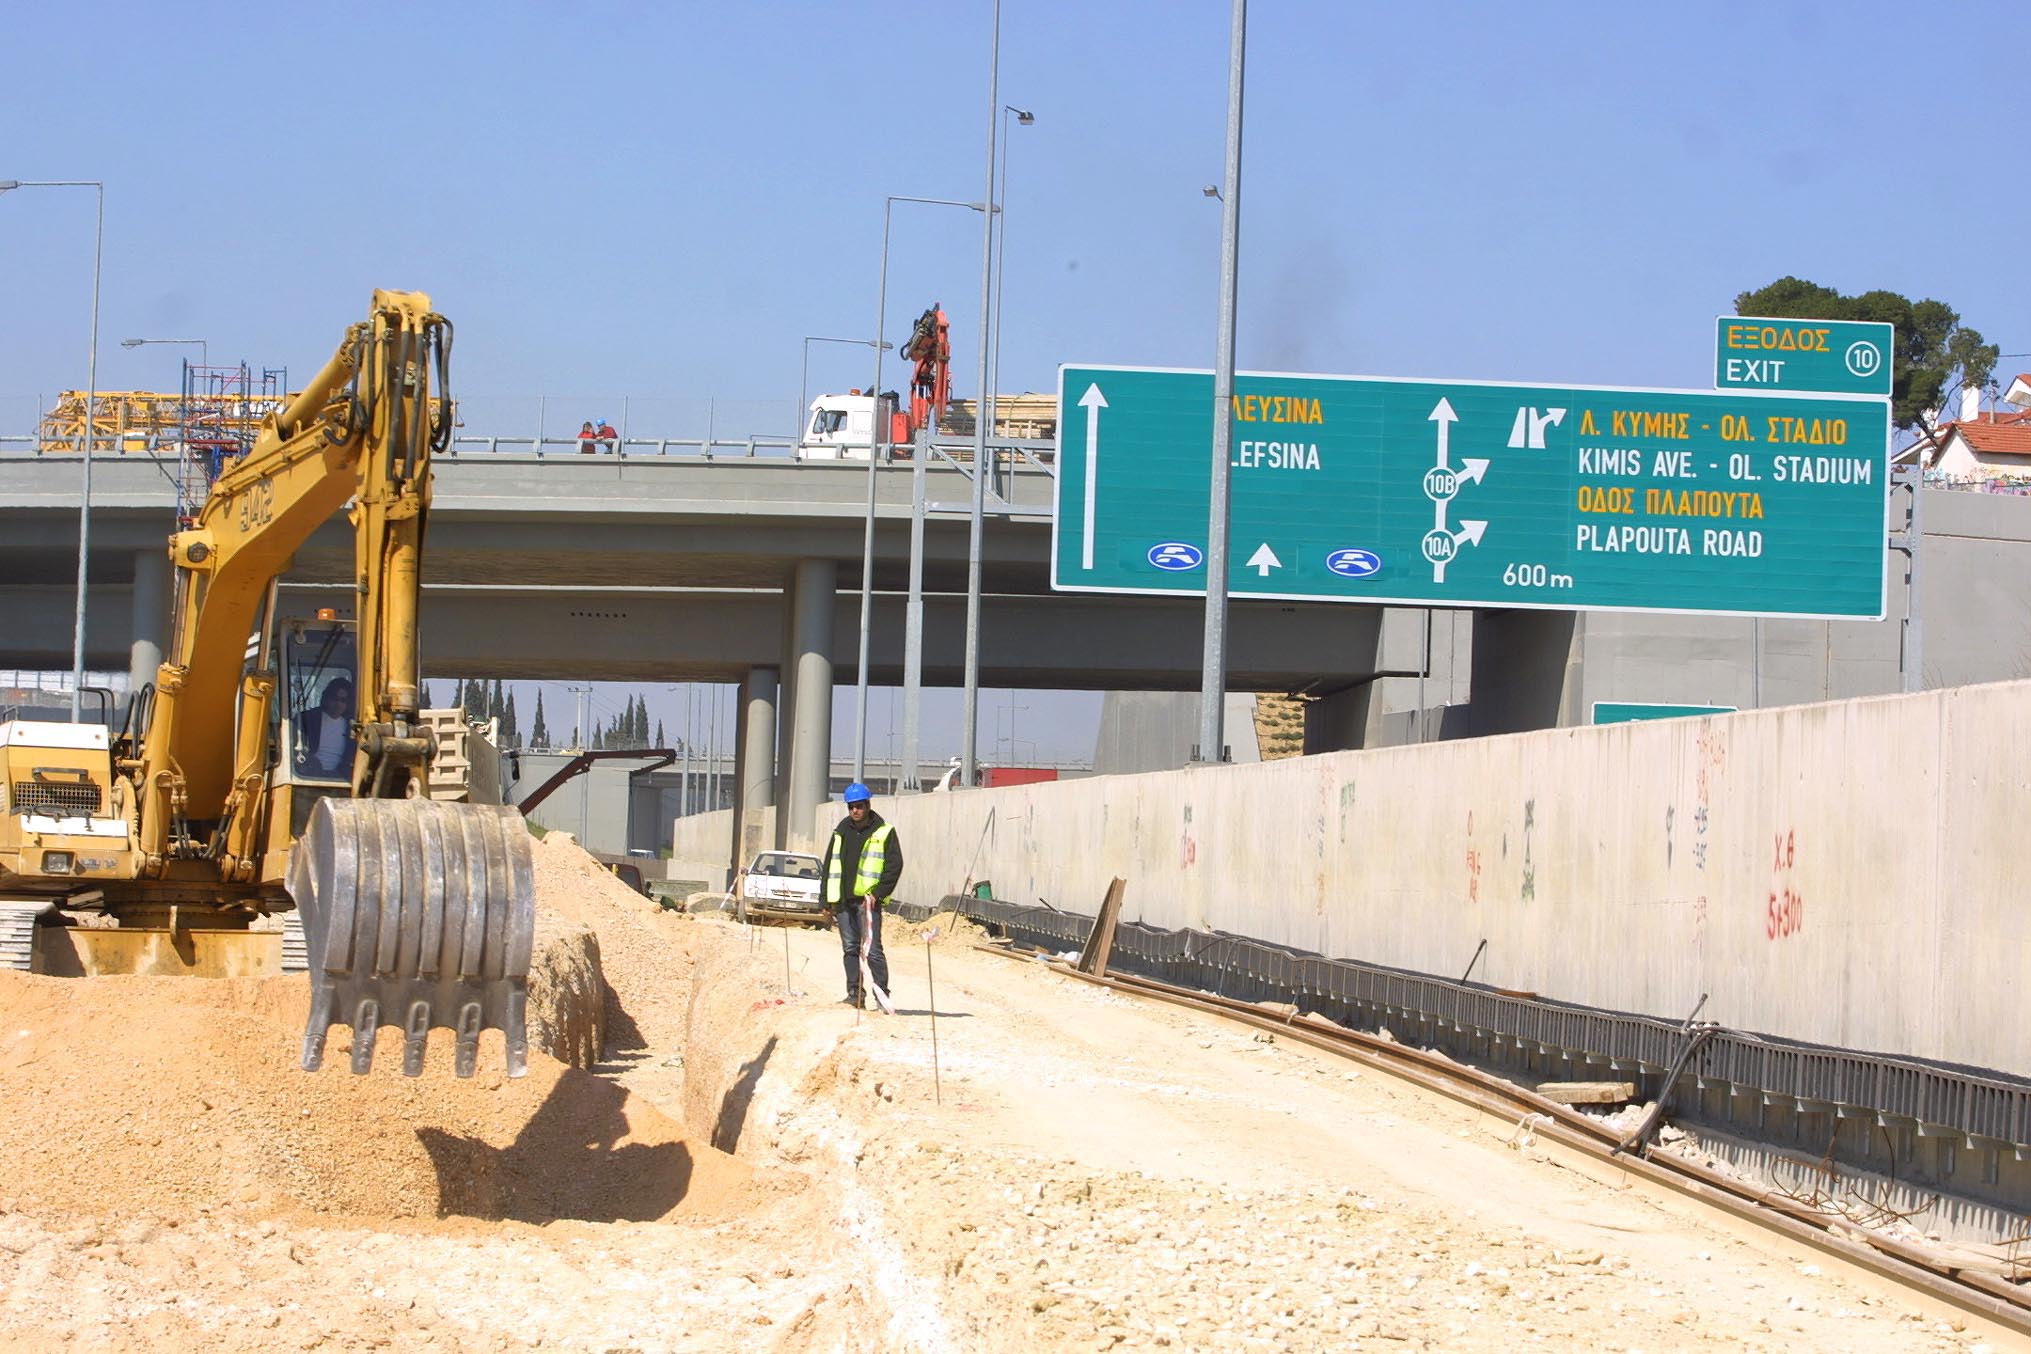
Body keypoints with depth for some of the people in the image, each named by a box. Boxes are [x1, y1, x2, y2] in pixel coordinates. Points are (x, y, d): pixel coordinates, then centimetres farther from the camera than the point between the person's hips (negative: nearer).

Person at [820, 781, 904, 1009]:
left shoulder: (884, 832, 0)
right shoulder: (841, 832, 15)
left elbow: (894, 866, -4)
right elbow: (829, 866, 18)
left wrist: (878, 893, -12)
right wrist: (827, 900, 12)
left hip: (868, 899, -5)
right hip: (843, 900, 5)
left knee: (872, 949, -10)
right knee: (850, 948, 6)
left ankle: (882, 993, -5)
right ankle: (854, 992, 10)